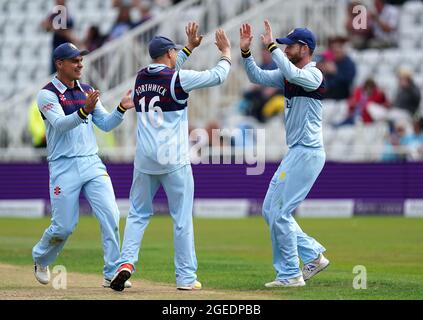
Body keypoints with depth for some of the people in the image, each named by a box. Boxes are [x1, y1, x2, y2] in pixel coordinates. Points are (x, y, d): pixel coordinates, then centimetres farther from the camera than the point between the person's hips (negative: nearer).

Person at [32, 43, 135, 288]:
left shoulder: (88, 92, 13)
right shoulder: (48, 94, -6)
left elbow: (105, 125, 10)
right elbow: (60, 124, -22)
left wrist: (121, 109, -9)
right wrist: (84, 111, -38)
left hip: (92, 164, 5)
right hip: (64, 167, -5)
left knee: (111, 216, -11)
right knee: (64, 226, -1)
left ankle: (112, 274, -6)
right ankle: (40, 259, 29)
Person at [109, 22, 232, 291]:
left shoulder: (141, 77, 8)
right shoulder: (179, 78, -9)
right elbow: (217, 76, -3)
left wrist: (191, 46, 33)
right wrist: (226, 53, 15)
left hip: (144, 159, 5)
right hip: (174, 159, -5)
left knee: (138, 214, 14)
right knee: (182, 218, 3)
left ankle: (126, 262, -5)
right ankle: (186, 277, 5)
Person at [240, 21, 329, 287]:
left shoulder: (313, 74, -14)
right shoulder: (289, 75, 13)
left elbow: (292, 74, -35)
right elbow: (258, 77, 14)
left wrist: (271, 46, -30)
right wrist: (245, 51, 0)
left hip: (308, 153, -10)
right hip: (296, 153, 10)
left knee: (279, 213, -8)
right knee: (271, 210, 13)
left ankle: (290, 274, 0)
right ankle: (314, 256, 17)